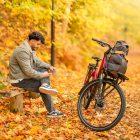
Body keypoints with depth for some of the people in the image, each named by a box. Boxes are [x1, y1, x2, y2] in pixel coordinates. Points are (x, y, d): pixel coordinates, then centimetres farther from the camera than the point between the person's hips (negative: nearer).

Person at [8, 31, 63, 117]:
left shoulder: (30, 49, 7)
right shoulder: (23, 51, -26)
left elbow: (37, 61, 16)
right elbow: (28, 71, -28)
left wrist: (49, 66, -1)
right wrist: (42, 75, -17)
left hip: (25, 76, 10)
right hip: (19, 81, -10)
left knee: (45, 70, 3)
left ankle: (45, 85, -19)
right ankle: (52, 112, -1)